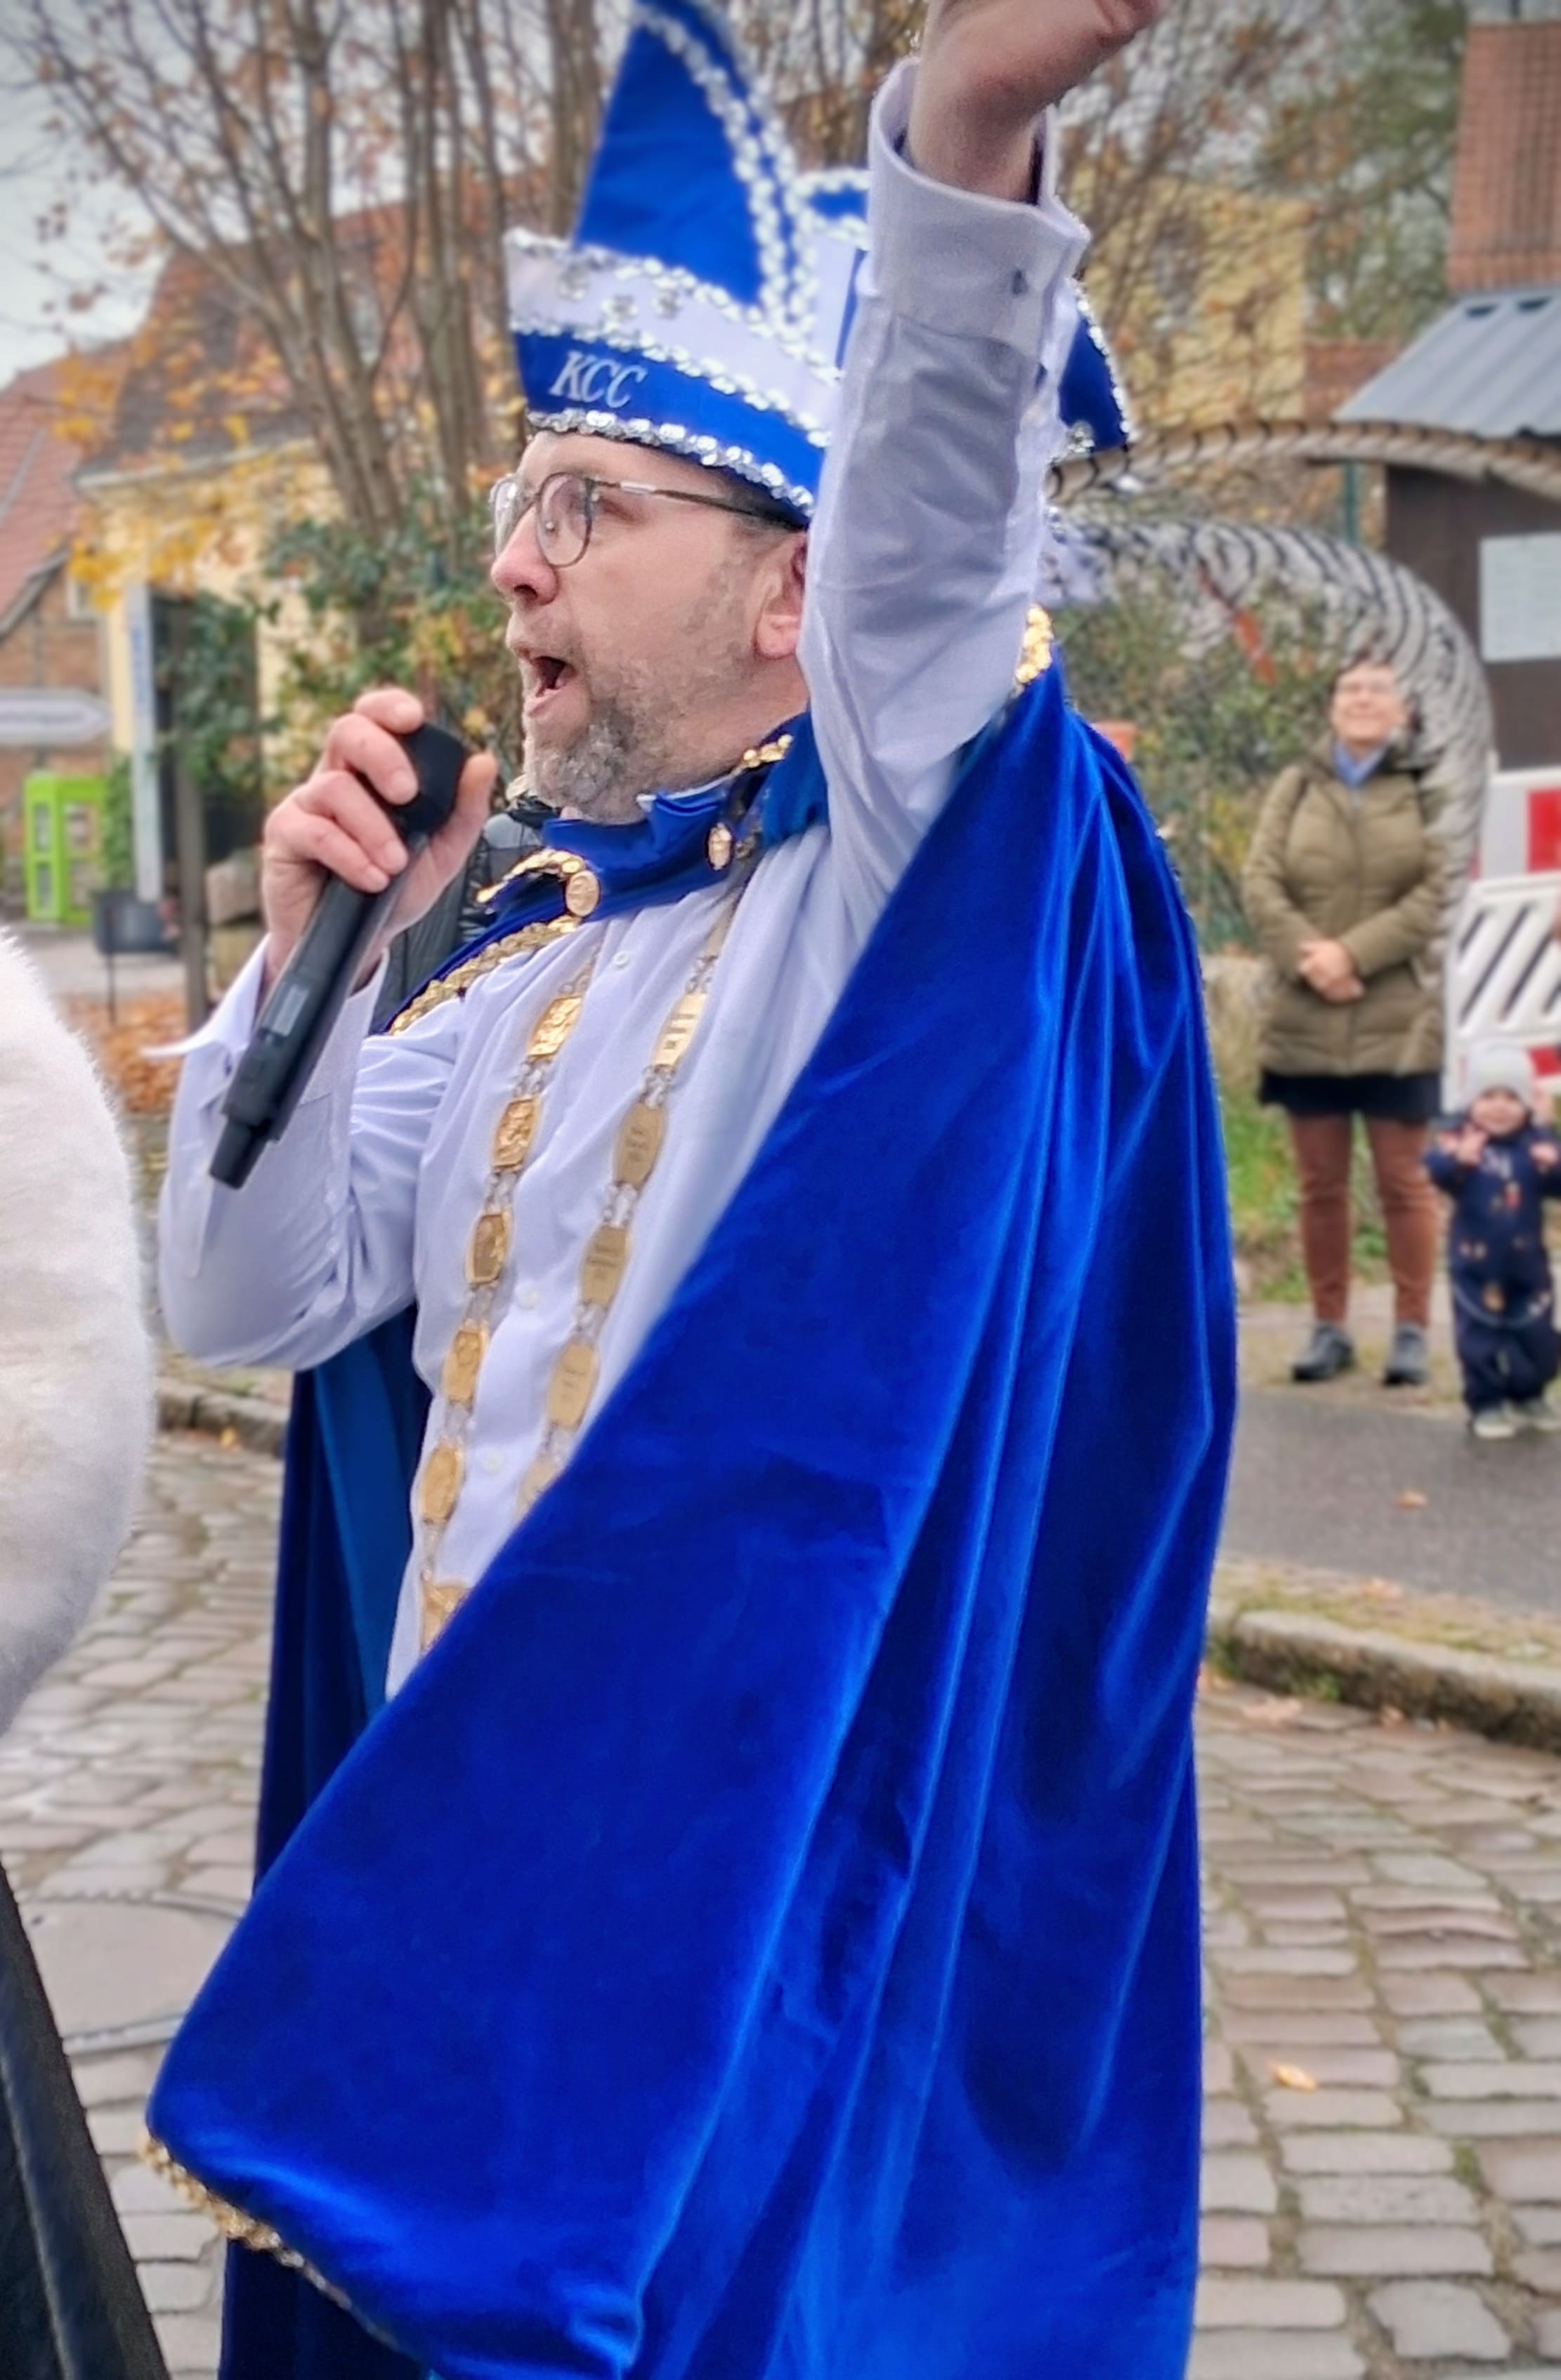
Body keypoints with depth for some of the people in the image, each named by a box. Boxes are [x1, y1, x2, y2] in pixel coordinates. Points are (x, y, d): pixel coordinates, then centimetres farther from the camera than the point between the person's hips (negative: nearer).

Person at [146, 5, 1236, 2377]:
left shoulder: (921, 865, -8)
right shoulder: (522, 940, 11)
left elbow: (932, 525, -30)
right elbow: (245, 1304, 8)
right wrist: (314, 956, -7)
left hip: (771, 1889, -6)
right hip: (450, 1861, 7)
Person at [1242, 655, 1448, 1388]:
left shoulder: (1427, 791, 3)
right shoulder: (1295, 787, 9)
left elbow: (1436, 893, -7)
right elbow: (1260, 882, 0)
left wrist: (1353, 952, -17)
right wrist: (1307, 957, -16)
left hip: (1397, 1021, -2)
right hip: (1306, 1020, 2)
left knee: (1403, 1181, 3)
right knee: (1320, 1185, 7)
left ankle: (1412, 1329, 10)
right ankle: (1329, 1326, 16)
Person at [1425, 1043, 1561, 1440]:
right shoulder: (1460, 1138, -12)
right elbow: (1435, 1168, -29)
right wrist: (1458, 1159, -50)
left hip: (1526, 1263, 3)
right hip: (1475, 1263, -3)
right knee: (1479, 1338, 2)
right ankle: (1486, 1404, 17)